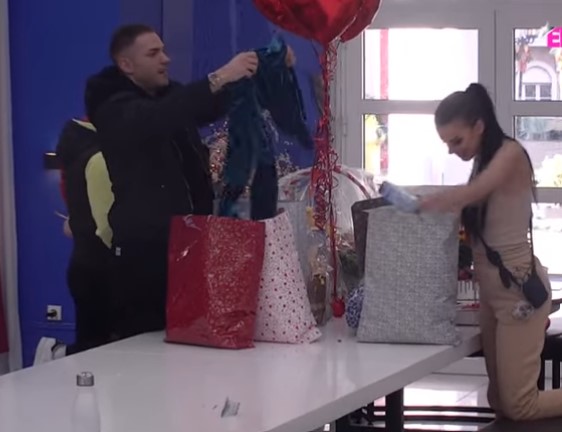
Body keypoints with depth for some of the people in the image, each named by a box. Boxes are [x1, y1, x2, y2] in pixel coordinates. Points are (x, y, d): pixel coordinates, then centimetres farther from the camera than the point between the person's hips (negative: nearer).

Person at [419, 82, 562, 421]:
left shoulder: (510, 154, -12)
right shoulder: (484, 163, 14)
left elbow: (469, 194, -26)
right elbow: (463, 207, 7)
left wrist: (418, 205, -17)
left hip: (519, 288, -9)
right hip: (492, 289, 9)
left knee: (518, 405, -5)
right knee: (500, 401, 7)